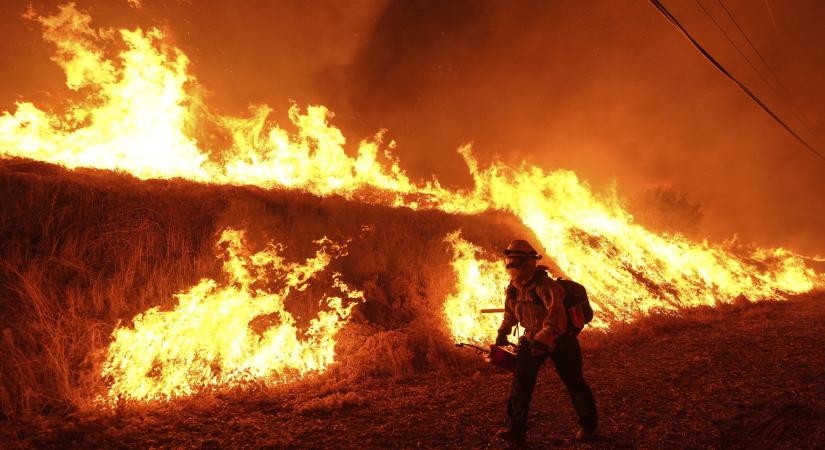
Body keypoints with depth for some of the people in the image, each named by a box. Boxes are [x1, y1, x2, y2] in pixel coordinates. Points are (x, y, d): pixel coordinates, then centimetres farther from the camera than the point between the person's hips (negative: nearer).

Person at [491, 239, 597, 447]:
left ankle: (588, 426, 31)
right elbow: (510, 312, 16)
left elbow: (556, 314, -40)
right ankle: (516, 429, 3)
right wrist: (503, 333, 11)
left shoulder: (545, 285, -27)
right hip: (532, 339, 6)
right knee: (520, 382, -5)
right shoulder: (514, 288, -3)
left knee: (574, 383, 9)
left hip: (559, 340, -6)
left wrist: (544, 339, -50)